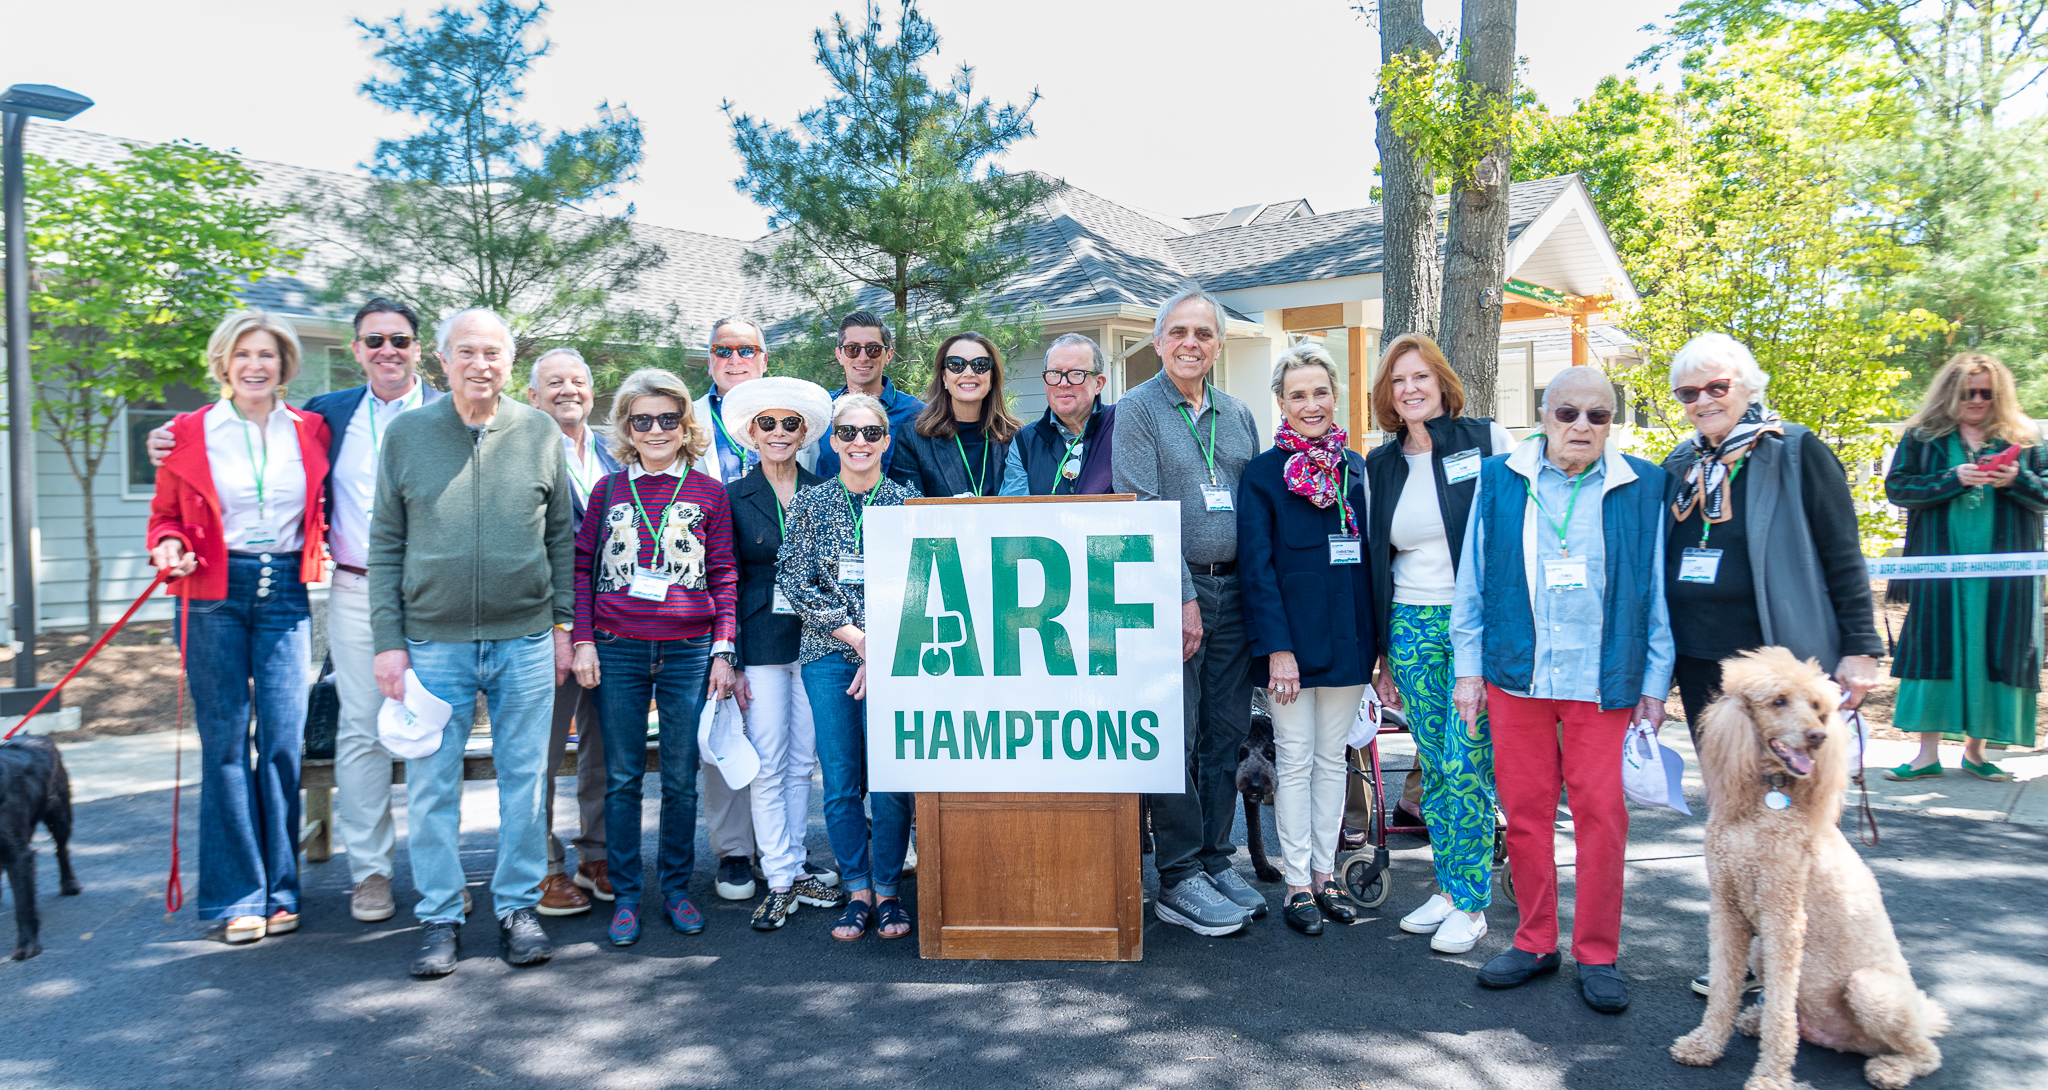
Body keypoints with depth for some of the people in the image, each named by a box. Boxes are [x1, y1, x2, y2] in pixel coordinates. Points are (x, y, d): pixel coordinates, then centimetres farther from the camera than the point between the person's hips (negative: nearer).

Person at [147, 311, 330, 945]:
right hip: (213, 596, -1)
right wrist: (168, 548, -8)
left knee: (285, 741, -1)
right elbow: (165, 515, 11)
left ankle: (280, 892, 11)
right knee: (225, 743, 1)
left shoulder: (311, 431, 8)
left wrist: (317, 551, 1)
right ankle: (238, 897, 10)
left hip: (285, 593, 1)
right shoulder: (189, 433, 5)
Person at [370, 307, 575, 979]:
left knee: (525, 781, 7)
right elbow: (385, 547, 4)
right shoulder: (406, 435, 3)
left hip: (525, 641, 0)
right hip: (432, 642, 0)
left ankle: (518, 908, 20)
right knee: (431, 786, 5)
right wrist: (388, 640, -2)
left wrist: (563, 624, 3)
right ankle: (440, 917, 19)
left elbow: (562, 538, 8)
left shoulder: (540, 434, 4)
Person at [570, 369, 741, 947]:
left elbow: (725, 577, 4)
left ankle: (676, 888, 22)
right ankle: (625, 895, 18)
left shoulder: (708, 493, 4)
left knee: (681, 778, 6)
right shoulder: (609, 489, 7)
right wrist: (583, 641, -1)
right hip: (617, 652, 1)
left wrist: (723, 651, -1)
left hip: (688, 653, -1)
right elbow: (583, 568, 8)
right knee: (622, 777, 6)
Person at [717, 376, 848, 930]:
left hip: (816, 638, 2)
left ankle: (795, 868, 19)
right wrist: (731, 662, -6)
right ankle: (781, 878, 8)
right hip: (761, 641, -2)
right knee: (769, 764, -1)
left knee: (803, 761, 8)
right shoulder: (733, 498, 2)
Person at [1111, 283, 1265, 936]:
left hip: (1234, 594, 6)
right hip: (1173, 593, -5)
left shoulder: (1238, 417, 16)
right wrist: (1183, 597, -15)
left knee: (1225, 736, 9)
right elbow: (1141, 512, -10)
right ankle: (1180, 882, 6)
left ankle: (1215, 862, 20)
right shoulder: (1137, 412, -2)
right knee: (1177, 739, -3)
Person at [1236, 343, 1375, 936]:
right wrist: (1277, 647, -15)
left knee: (1331, 758, 12)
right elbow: (1257, 566, -9)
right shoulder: (1263, 473, -5)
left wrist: (1376, 638, 7)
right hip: (1292, 638, -4)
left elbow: (1369, 558, 11)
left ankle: (1325, 874, 23)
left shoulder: (1355, 468, 8)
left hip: (1346, 637, 4)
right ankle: (1297, 884, 14)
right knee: (1295, 760, 4)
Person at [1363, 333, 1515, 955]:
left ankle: (1471, 903, 8)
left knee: (1467, 765, -5)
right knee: (1432, 766, 8)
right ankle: (1447, 887, 22)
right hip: (1411, 628, 4)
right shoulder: (1379, 465, 10)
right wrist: (1384, 655, 14)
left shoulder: (1487, 439, 0)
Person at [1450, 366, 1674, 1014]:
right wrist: (1469, 667, 5)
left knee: (1602, 815, 0)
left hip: (1602, 681, -1)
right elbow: (1473, 578, 8)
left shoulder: (1641, 487, 5)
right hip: (1515, 675, 1)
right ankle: (1535, 942, 22)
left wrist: (1655, 683, 3)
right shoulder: (1499, 480, 6)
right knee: (1524, 811, 7)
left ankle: (1596, 956, 15)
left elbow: (1655, 590, 6)